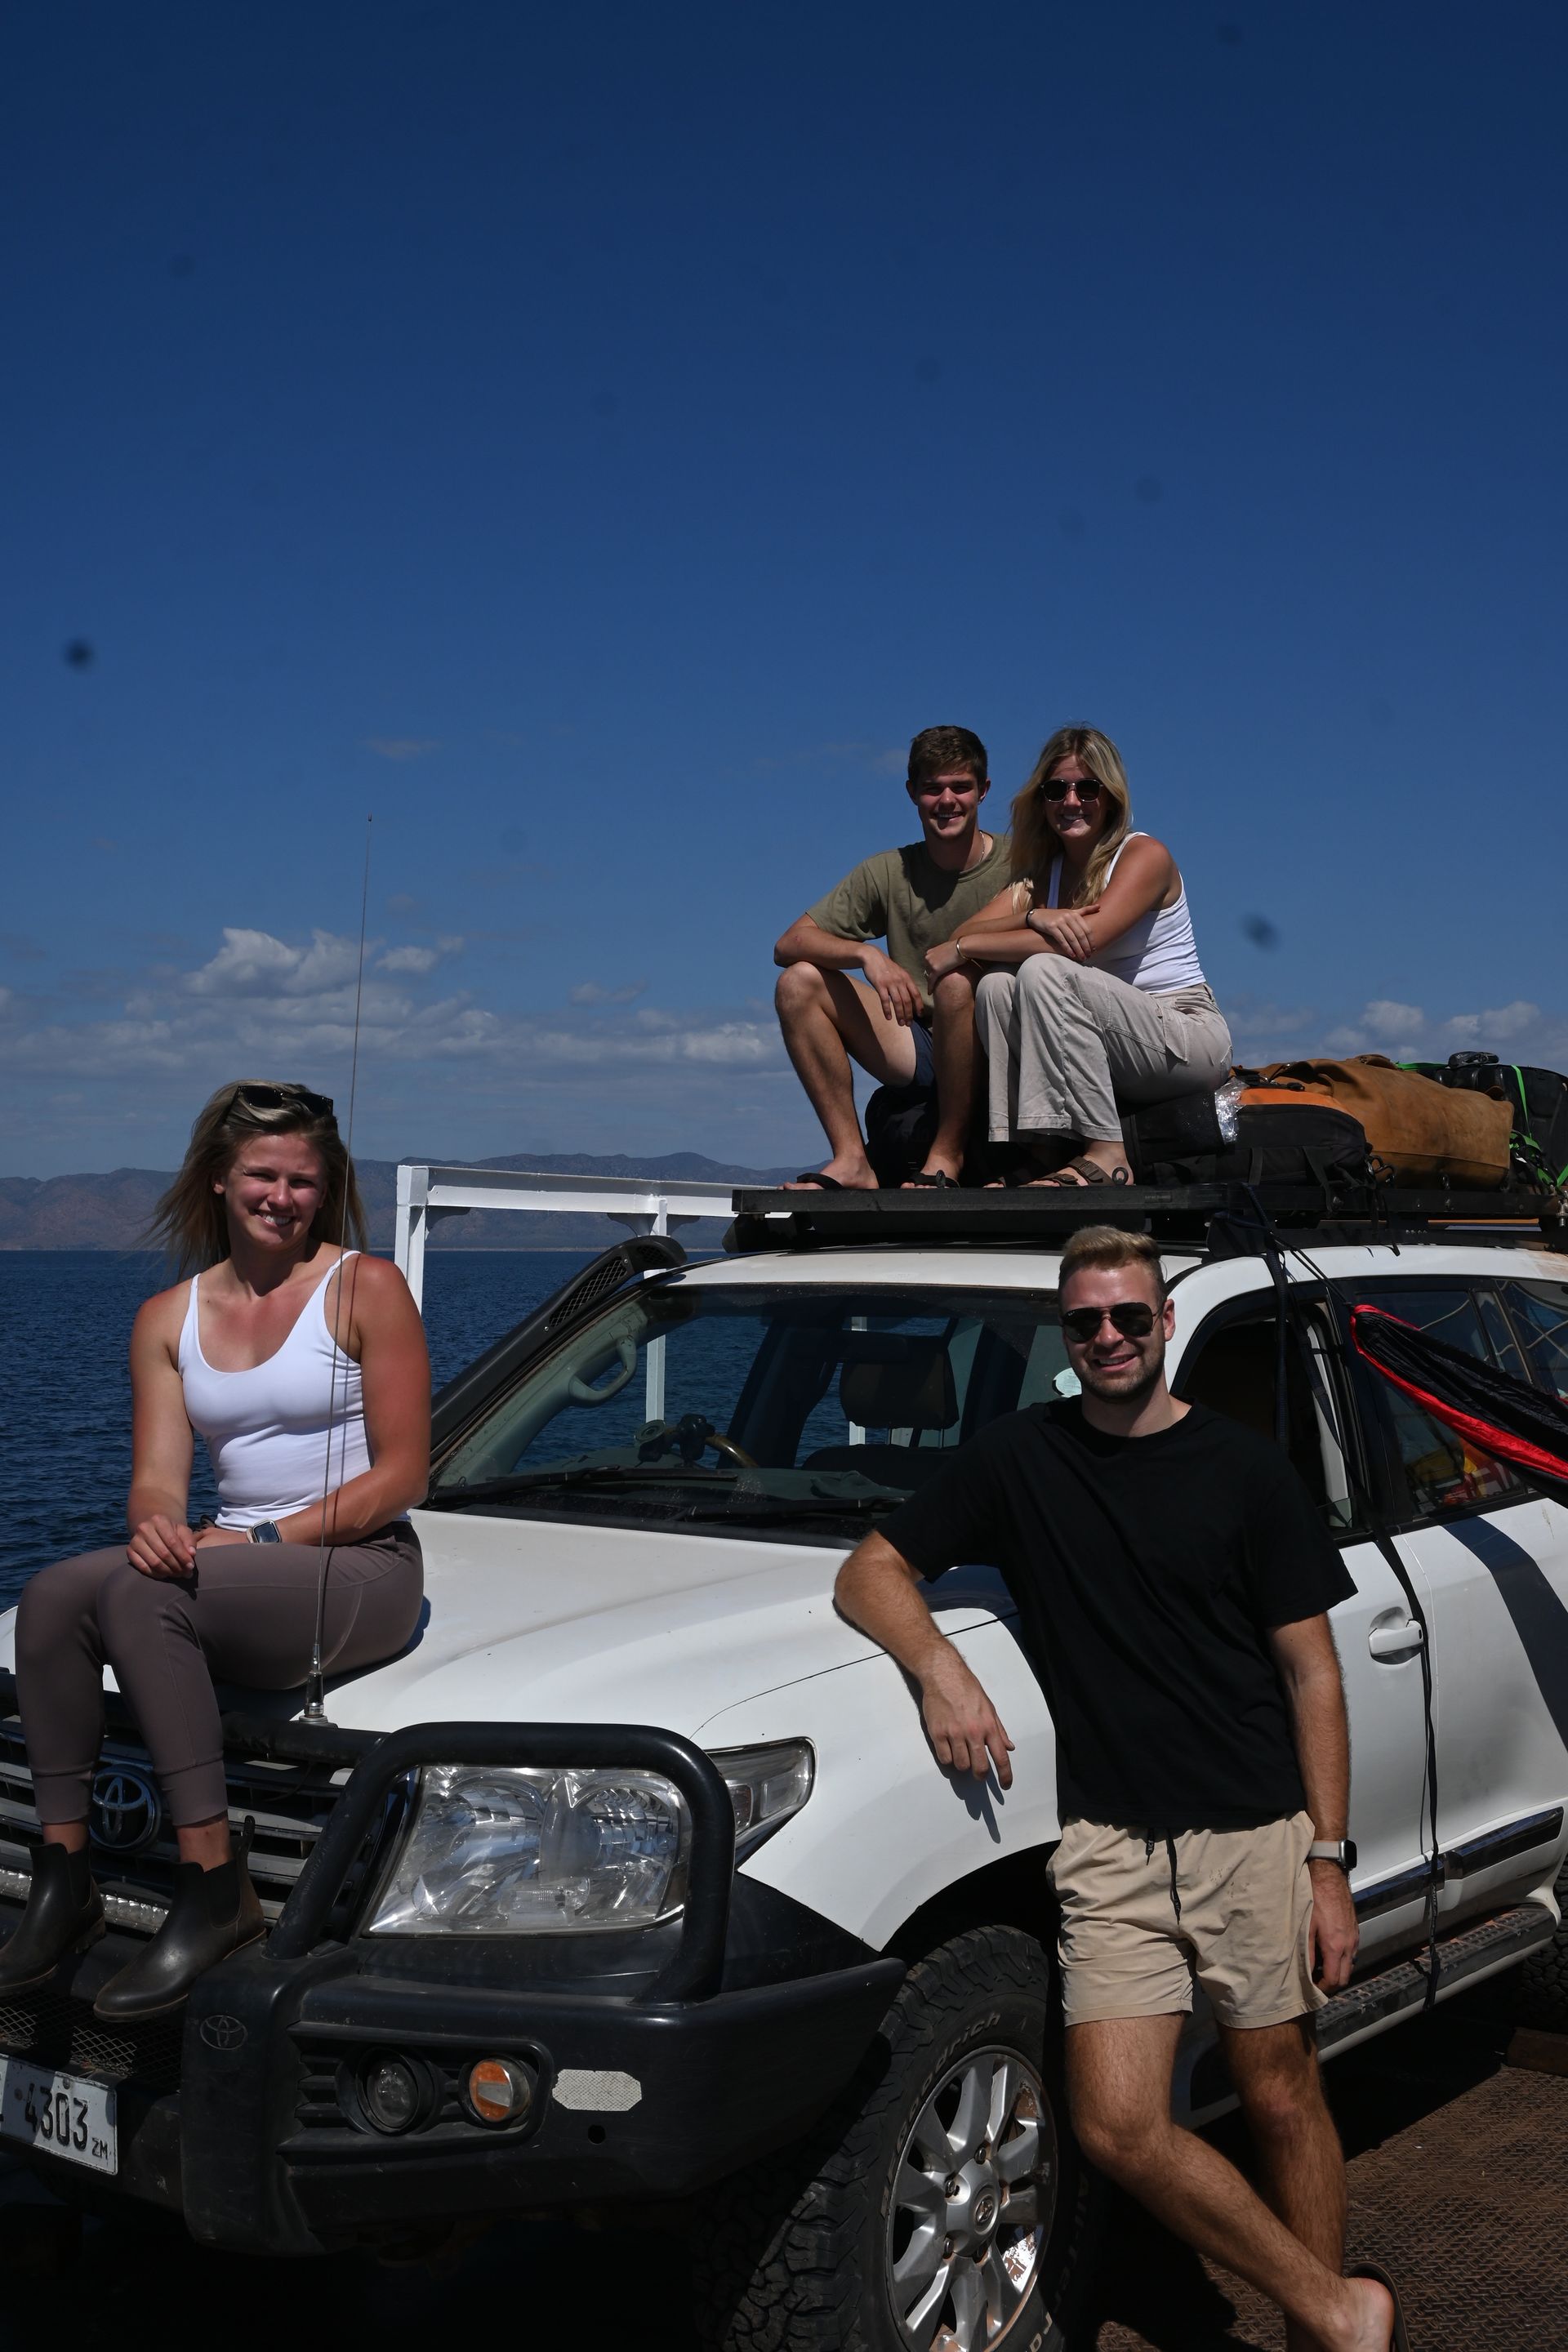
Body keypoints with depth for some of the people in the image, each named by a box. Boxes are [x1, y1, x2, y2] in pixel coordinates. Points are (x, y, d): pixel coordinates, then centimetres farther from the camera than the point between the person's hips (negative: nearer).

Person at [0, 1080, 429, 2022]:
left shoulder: (366, 1288, -1)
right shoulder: (169, 1318, 13)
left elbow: (404, 1475, -6)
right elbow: (158, 1475, 5)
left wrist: (267, 1537, -15)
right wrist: (155, 1524, -20)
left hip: (363, 1572, -5)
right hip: (231, 1580, 5)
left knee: (136, 1594, -29)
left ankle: (217, 1885, -27)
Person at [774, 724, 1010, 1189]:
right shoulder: (889, 872, 5)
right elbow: (789, 945, -2)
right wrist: (868, 955, -20)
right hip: (919, 1052, 4)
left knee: (957, 980, -34)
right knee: (799, 981, -11)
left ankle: (947, 1155, -20)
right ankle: (852, 1160, -17)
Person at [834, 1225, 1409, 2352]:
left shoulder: (1245, 1468, 1)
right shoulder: (1020, 1458, 6)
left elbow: (1312, 1674, 2)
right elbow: (871, 1569, 4)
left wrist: (1330, 1858, -4)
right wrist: (938, 1664, -16)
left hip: (1256, 1834, -1)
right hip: (1111, 1844, 2)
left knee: (1283, 2103, 8)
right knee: (1119, 2128, -6)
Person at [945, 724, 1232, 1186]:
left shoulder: (1145, 855, -8)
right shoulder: (1042, 870, 11)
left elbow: (1086, 940, -24)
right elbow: (965, 933, -3)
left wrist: (963, 949, -19)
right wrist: (1034, 918, -24)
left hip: (1188, 1036, -6)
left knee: (1044, 972, -27)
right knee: (995, 986, -16)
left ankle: (1105, 1154, -29)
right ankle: (1041, 1152, -20)